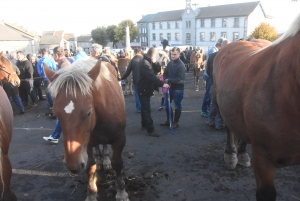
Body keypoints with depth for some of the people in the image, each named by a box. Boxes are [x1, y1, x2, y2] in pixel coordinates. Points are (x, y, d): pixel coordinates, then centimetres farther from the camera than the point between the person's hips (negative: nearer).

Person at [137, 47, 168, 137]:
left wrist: (155, 62, -12)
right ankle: (150, 130, -6)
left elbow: (158, 70, 5)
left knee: (145, 108, 19)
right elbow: (152, 76, -30)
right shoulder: (144, 63, -22)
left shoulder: (150, 62, 11)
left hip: (146, 88, 10)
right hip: (143, 89, -10)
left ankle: (144, 125, 32)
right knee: (147, 109, -8)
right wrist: (162, 84, -32)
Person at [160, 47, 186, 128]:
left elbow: (180, 79, -23)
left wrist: (169, 80, -18)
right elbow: (165, 73, 9)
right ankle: (168, 120, 32)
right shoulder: (170, 63, 4)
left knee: (177, 105, 7)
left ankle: (176, 122, 21)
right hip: (170, 87, 7)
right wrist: (167, 80, -11)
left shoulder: (181, 65, -16)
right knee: (166, 104, 15)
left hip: (178, 89, -7)